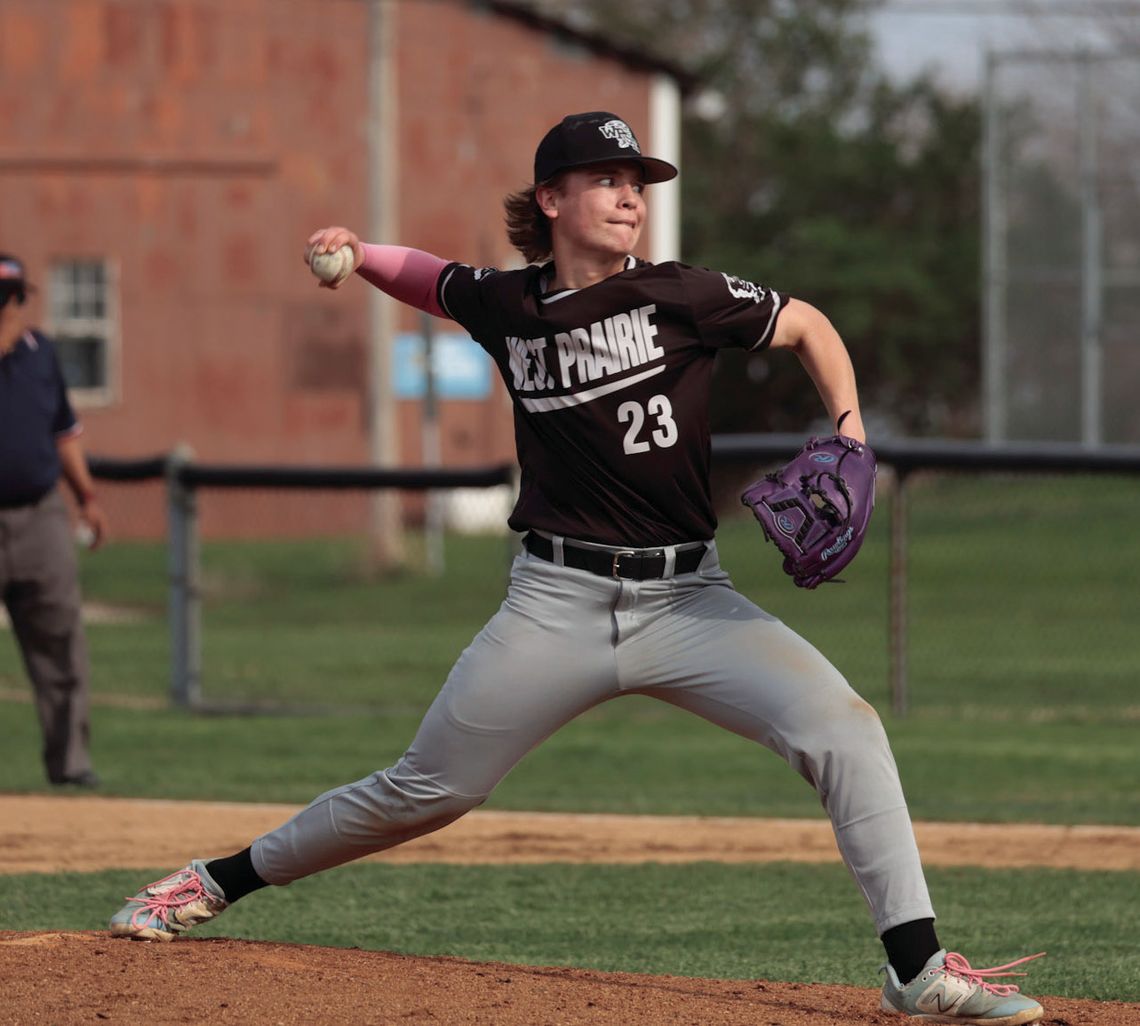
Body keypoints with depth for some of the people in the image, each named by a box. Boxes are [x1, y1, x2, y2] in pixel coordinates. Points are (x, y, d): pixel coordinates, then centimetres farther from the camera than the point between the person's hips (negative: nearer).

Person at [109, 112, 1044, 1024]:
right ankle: (215, 882, 26)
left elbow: (810, 327, 9)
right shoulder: (505, 307, 1)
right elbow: (433, 279, 24)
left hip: (686, 599, -1)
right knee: (423, 792, 6)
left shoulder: (681, 298, -5)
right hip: (557, 604, 1)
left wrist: (850, 440, -5)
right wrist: (356, 254, 5)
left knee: (842, 726, -22)